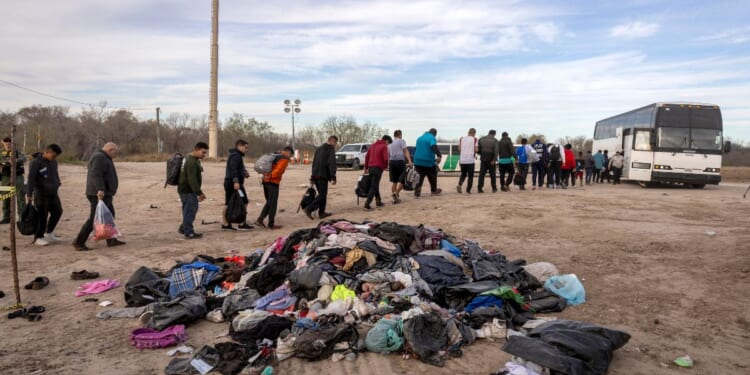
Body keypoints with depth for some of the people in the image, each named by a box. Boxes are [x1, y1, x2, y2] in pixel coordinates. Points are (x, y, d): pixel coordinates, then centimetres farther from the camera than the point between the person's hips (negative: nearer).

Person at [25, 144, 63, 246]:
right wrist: (29, 195, -20)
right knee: (42, 216, -3)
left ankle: (49, 233, 26)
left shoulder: (54, 162, 9)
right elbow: (31, 179, -16)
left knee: (57, 212, 9)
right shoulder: (36, 162, -13)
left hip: (53, 193, 7)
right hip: (41, 194, -7)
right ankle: (38, 237, 11)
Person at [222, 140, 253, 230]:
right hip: (234, 183, -10)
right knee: (243, 202, -4)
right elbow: (233, 169, -24)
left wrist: (244, 172, 9)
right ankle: (242, 224, -2)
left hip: (228, 182, 10)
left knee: (228, 203, 9)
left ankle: (225, 224, 11)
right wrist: (236, 181, -31)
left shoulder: (233, 155, 22)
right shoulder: (236, 156, -12)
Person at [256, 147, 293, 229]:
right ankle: (271, 224, 7)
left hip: (265, 181, 8)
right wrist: (270, 176, -11)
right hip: (273, 182, -8)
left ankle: (260, 220, 12)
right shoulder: (284, 159, -8)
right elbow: (278, 170, -20)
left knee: (269, 202, 18)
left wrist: (267, 176, 11)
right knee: (273, 204, 1)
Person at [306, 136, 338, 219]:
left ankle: (321, 212, 17)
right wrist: (333, 177, -17)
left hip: (316, 175, 9)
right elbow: (332, 163, -15)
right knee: (322, 195, -5)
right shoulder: (330, 148, -6)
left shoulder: (318, 149, 20)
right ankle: (309, 209, -15)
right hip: (323, 175, -8)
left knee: (322, 194, 16)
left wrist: (312, 177, 27)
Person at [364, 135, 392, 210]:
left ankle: (378, 201, 28)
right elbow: (385, 159, -15)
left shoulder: (373, 145, 17)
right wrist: (385, 166, 4)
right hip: (378, 168, -8)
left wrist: (366, 167, 24)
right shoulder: (384, 146, -5)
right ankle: (367, 205, -11)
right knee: (373, 187, -6)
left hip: (371, 168, 8)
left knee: (375, 185, 20)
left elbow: (367, 156, 18)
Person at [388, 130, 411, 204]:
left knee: (394, 181, 11)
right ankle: (396, 193, -18)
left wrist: (388, 164, 30)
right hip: (400, 161, -6)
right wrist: (409, 161, -19)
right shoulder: (401, 141, 2)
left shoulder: (390, 143, 20)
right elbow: (405, 151, -10)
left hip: (391, 162, 6)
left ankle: (395, 198, 8)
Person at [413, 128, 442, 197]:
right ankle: (434, 190, 26)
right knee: (432, 176, 14)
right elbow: (434, 147, -29)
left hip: (418, 161, 6)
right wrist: (439, 156, -41)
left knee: (420, 176, 11)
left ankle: (417, 191, -1)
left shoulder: (420, 138, 16)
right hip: (428, 162, -5)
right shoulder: (432, 138, -9)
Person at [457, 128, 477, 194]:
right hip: (470, 160, -3)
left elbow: (459, 149, 6)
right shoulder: (474, 139, -1)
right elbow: (475, 149, -5)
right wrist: (474, 155, 14)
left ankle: (459, 184, -6)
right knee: (470, 176, 8)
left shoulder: (461, 139, 8)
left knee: (463, 174, 18)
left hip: (462, 160, 3)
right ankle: (468, 190, 6)